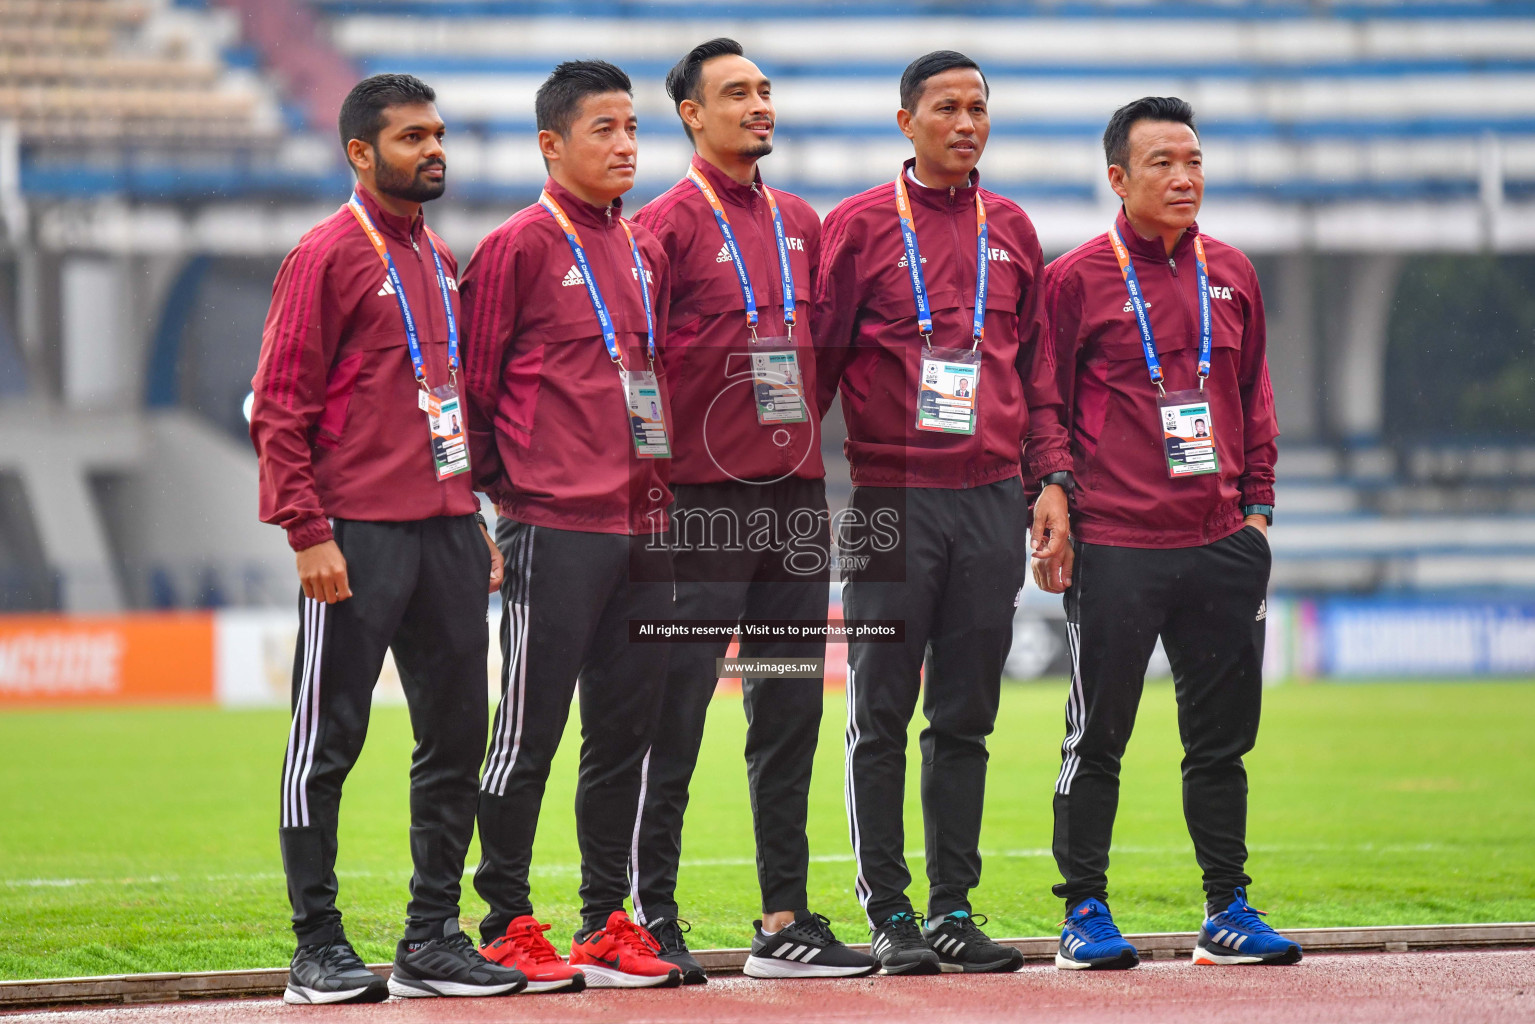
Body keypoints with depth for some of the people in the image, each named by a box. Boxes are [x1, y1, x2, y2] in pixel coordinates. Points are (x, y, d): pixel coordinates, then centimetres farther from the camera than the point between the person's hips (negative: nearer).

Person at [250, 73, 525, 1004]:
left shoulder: (441, 261, 18)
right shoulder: (330, 255, -5)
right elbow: (279, 408, -9)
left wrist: (475, 518, 16)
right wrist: (309, 531, -16)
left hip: (446, 531, 8)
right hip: (357, 536, -8)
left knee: (456, 736, 7)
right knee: (329, 742, -3)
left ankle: (434, 939, 13)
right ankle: (319, 949, 1)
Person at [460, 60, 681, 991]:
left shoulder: (646, 250, 16)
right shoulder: (520, 246, -4)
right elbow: (475, 382, -4)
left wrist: (665, 488, 17)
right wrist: (492, 495, -4)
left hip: (645, 526, 7)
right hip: (555, 529, -7)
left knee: (628, 728, 9)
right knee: (531, 730, -3)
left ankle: (607, 923, 16)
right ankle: (507, 924, 3)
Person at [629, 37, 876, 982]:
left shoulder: (801, 223, 15)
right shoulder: (669, 224, -5)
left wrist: (802, 419, 13)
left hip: (797, 495, 7)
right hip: (703, 503, -7)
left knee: (792, 716, 7)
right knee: (677, 715, -4)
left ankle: (787, 924, 12)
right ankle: (653, 920, 2)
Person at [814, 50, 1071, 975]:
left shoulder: (1011, 231, 13)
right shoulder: (861, 226, 1)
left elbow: (1038, 369, 16)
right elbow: (818, 360, 0)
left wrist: (1051, 481, 6)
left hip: (991, 502, 4)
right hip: (893, 503, -3)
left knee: (967, 716, 6)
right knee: (882, 716, -1)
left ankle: (955, 908, 12)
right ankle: (889, 911, 4)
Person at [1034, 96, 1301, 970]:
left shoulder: (1231, 274, 12)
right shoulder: (1077, 279, -1)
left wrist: (1257, 504, 11)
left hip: (1222, 545, 4)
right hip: (1114, 549, -4)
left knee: (1223, 734, 8)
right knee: (1098, 737, 0)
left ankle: (1229, 911, 16)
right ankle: (1086, 913, 8)